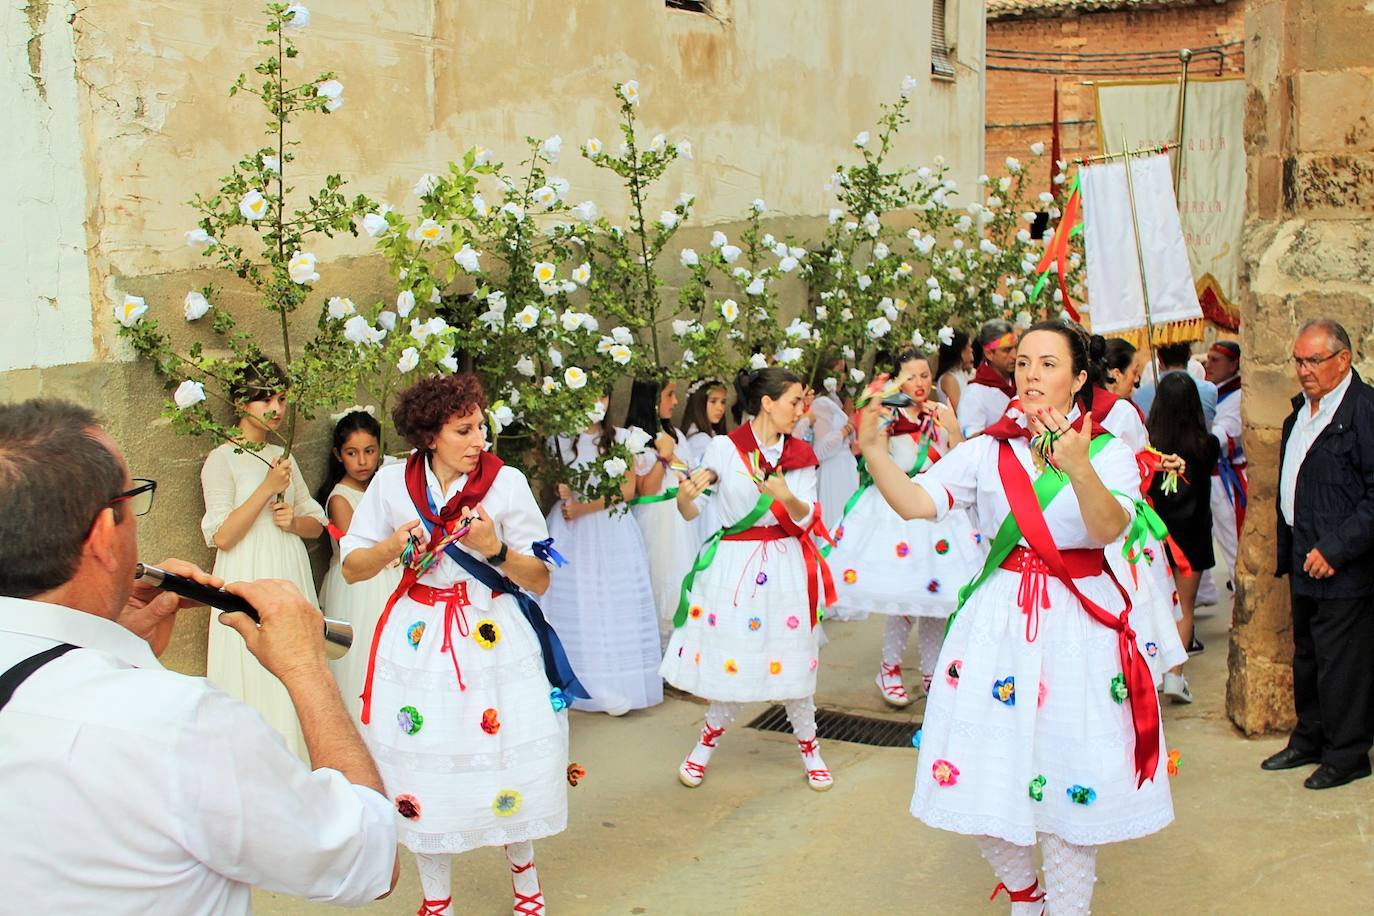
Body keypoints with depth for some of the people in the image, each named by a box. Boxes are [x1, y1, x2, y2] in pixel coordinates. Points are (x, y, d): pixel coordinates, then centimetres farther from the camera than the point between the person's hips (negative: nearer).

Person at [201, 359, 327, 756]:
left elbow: (317, 524, 17)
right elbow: (222, 536, -14)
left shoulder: (283, 457, 13)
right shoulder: (221, 459, -5)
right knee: (257, 684, -4)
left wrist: (295, 520, -6)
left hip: (293, 580, 6)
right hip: (248, 581, -6)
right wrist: (268, 487, -16)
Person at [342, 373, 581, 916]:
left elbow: (540, 580, -2)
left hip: (495, 640, -1)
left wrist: (496, 550, -20)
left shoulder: (506, 482, -5)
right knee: (423, 767, 4)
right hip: (418, 641, 1)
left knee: (506, 760, 2)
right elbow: (351, 568, 4)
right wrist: (393, 548, -15)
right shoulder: (392, 483, -1)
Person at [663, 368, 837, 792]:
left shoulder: (800, 455, 6)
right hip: (734, 566, -2)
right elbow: (690, 512, -3)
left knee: (792, 660, 5)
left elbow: (806, 518, -2)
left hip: (785, 566, 2)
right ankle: (708, 740, 25)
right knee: (731, 661, 2)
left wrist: (787, 497, -22)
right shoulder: (724, 448, -5)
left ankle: (809, 746, 23)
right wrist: (685, 496, -25)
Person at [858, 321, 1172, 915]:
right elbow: (915, 502, -6)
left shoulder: (1109, 452, -1)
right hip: (999, 619, 2)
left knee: (1068, 782, 0)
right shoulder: (988, 450, 5)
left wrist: (1079, 469, -39)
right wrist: (873, 450, -23)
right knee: (986, 772, 5)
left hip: (1076, 625, -2)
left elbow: (1110, 528, -20)